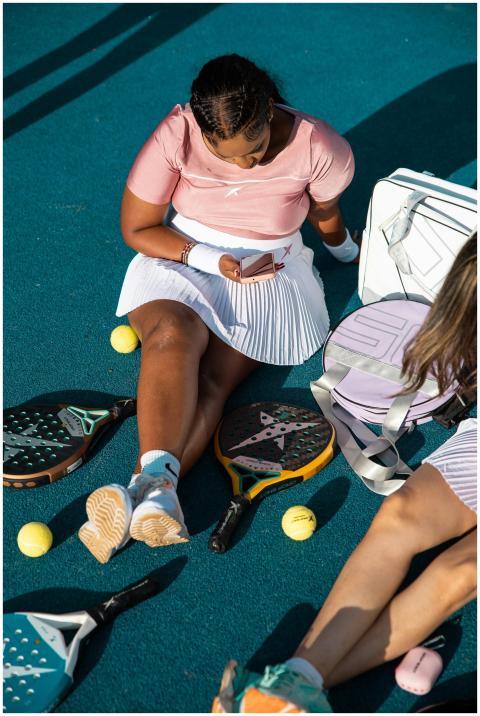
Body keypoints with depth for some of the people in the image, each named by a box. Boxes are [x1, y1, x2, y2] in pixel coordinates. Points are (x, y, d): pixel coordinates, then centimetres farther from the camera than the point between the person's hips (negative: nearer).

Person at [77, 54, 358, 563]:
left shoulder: (319, 147, -16)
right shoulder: (175, 138, -17)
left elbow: (325, 210, 7)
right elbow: (136, 229, -9)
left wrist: (345, 251, 27)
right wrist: (209, 259, -20)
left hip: (271, 274, 0)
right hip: (182, 259, 1)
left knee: (213, 376, -28)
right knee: (173, 336, -35)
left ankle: (145, 491, -45)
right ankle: (157, 487, -48)